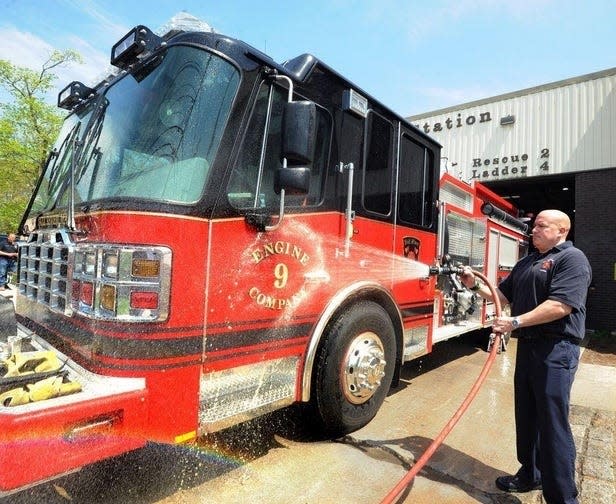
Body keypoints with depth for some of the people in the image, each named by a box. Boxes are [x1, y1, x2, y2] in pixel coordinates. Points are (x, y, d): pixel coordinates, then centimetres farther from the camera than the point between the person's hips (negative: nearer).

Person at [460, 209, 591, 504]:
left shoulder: (572, 258, -8)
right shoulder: (527, 262, 17)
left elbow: (560, 305, -20)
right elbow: (503, 295, 19)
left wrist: (515, 322, -20)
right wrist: (475, 286, 4)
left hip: (556, 349, -8)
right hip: (527, 346, 8)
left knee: (553, 424, -2)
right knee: (526, 416, 17)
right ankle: (530, 475, 33)